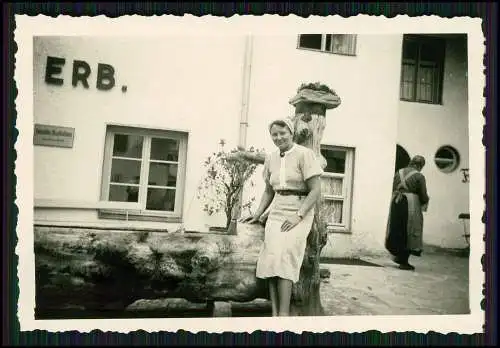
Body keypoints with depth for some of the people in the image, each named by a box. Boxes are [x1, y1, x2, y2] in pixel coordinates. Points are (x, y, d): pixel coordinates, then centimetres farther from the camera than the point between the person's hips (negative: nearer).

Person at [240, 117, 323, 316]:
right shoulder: (271, 158, 12)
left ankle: (284, 313, -19)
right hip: (277, 211, 5)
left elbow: (315, 190, -9)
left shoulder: (304, 154, -6)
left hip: (300, 212, -4)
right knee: (271, 255, -14)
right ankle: (274, 312, -11)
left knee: (284, 254, -22)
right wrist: (257, 215, 8)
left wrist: (298, 216, -17)